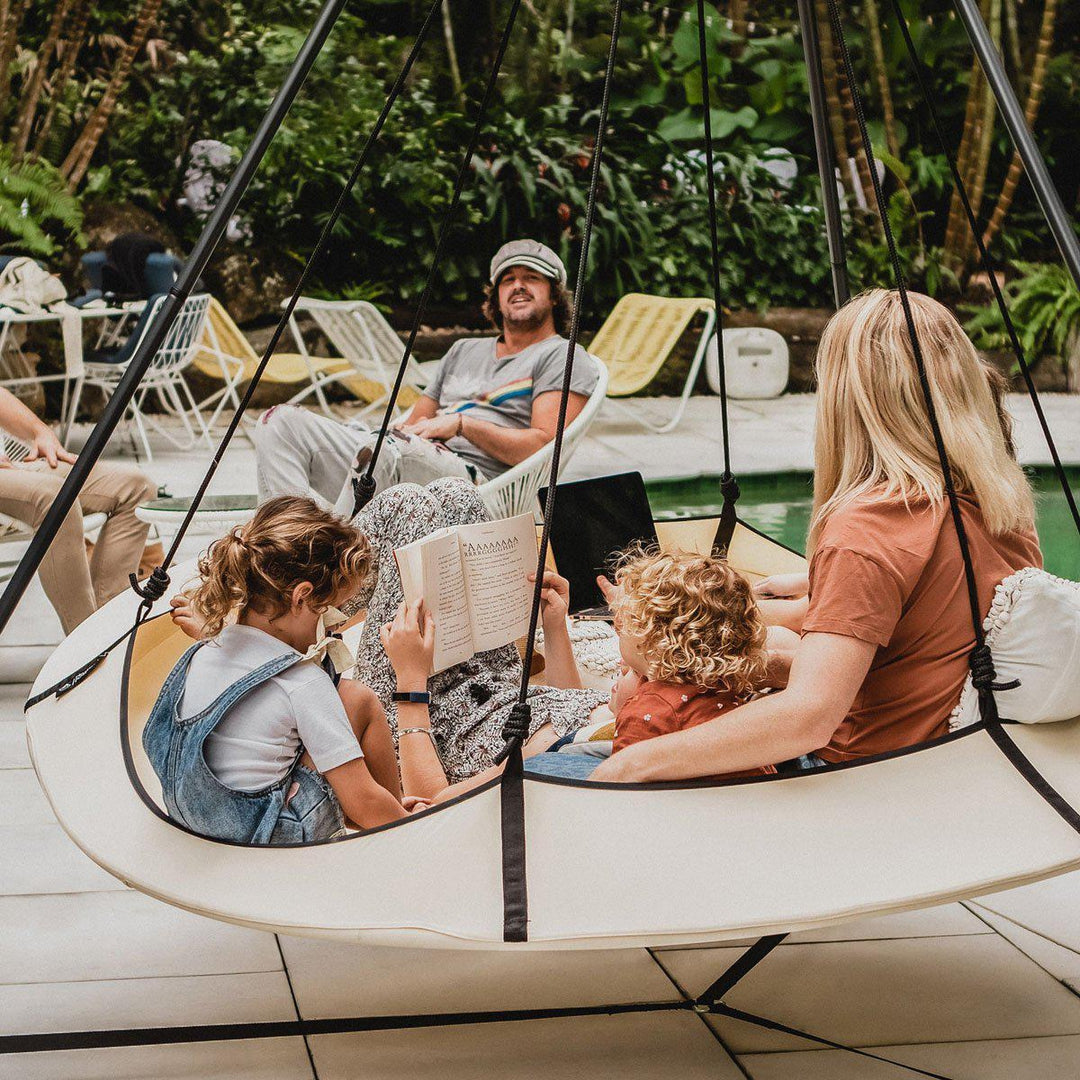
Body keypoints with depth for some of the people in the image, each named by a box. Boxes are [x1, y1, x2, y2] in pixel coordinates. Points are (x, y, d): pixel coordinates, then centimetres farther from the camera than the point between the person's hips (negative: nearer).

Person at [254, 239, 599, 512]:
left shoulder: (561, 357, 9)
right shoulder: (465, 350, 32)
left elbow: (542, 446, -6)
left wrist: (462, 423, -11)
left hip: (471, 480, -8)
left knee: (388, 448, -41)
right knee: (280, 423, -10)